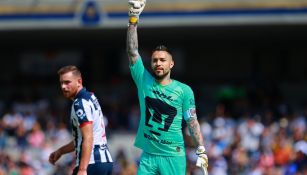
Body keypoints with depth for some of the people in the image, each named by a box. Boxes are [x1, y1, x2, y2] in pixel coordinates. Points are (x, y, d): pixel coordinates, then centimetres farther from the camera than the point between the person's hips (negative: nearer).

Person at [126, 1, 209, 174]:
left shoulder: (184, 90, -1)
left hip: (174, 156, -2)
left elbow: (192, 123, 0)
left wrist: (201, 152, -8)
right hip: (148, 155, 2)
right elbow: (132, 51, -3)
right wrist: (133, 19, -12)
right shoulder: (144, 81, 4)